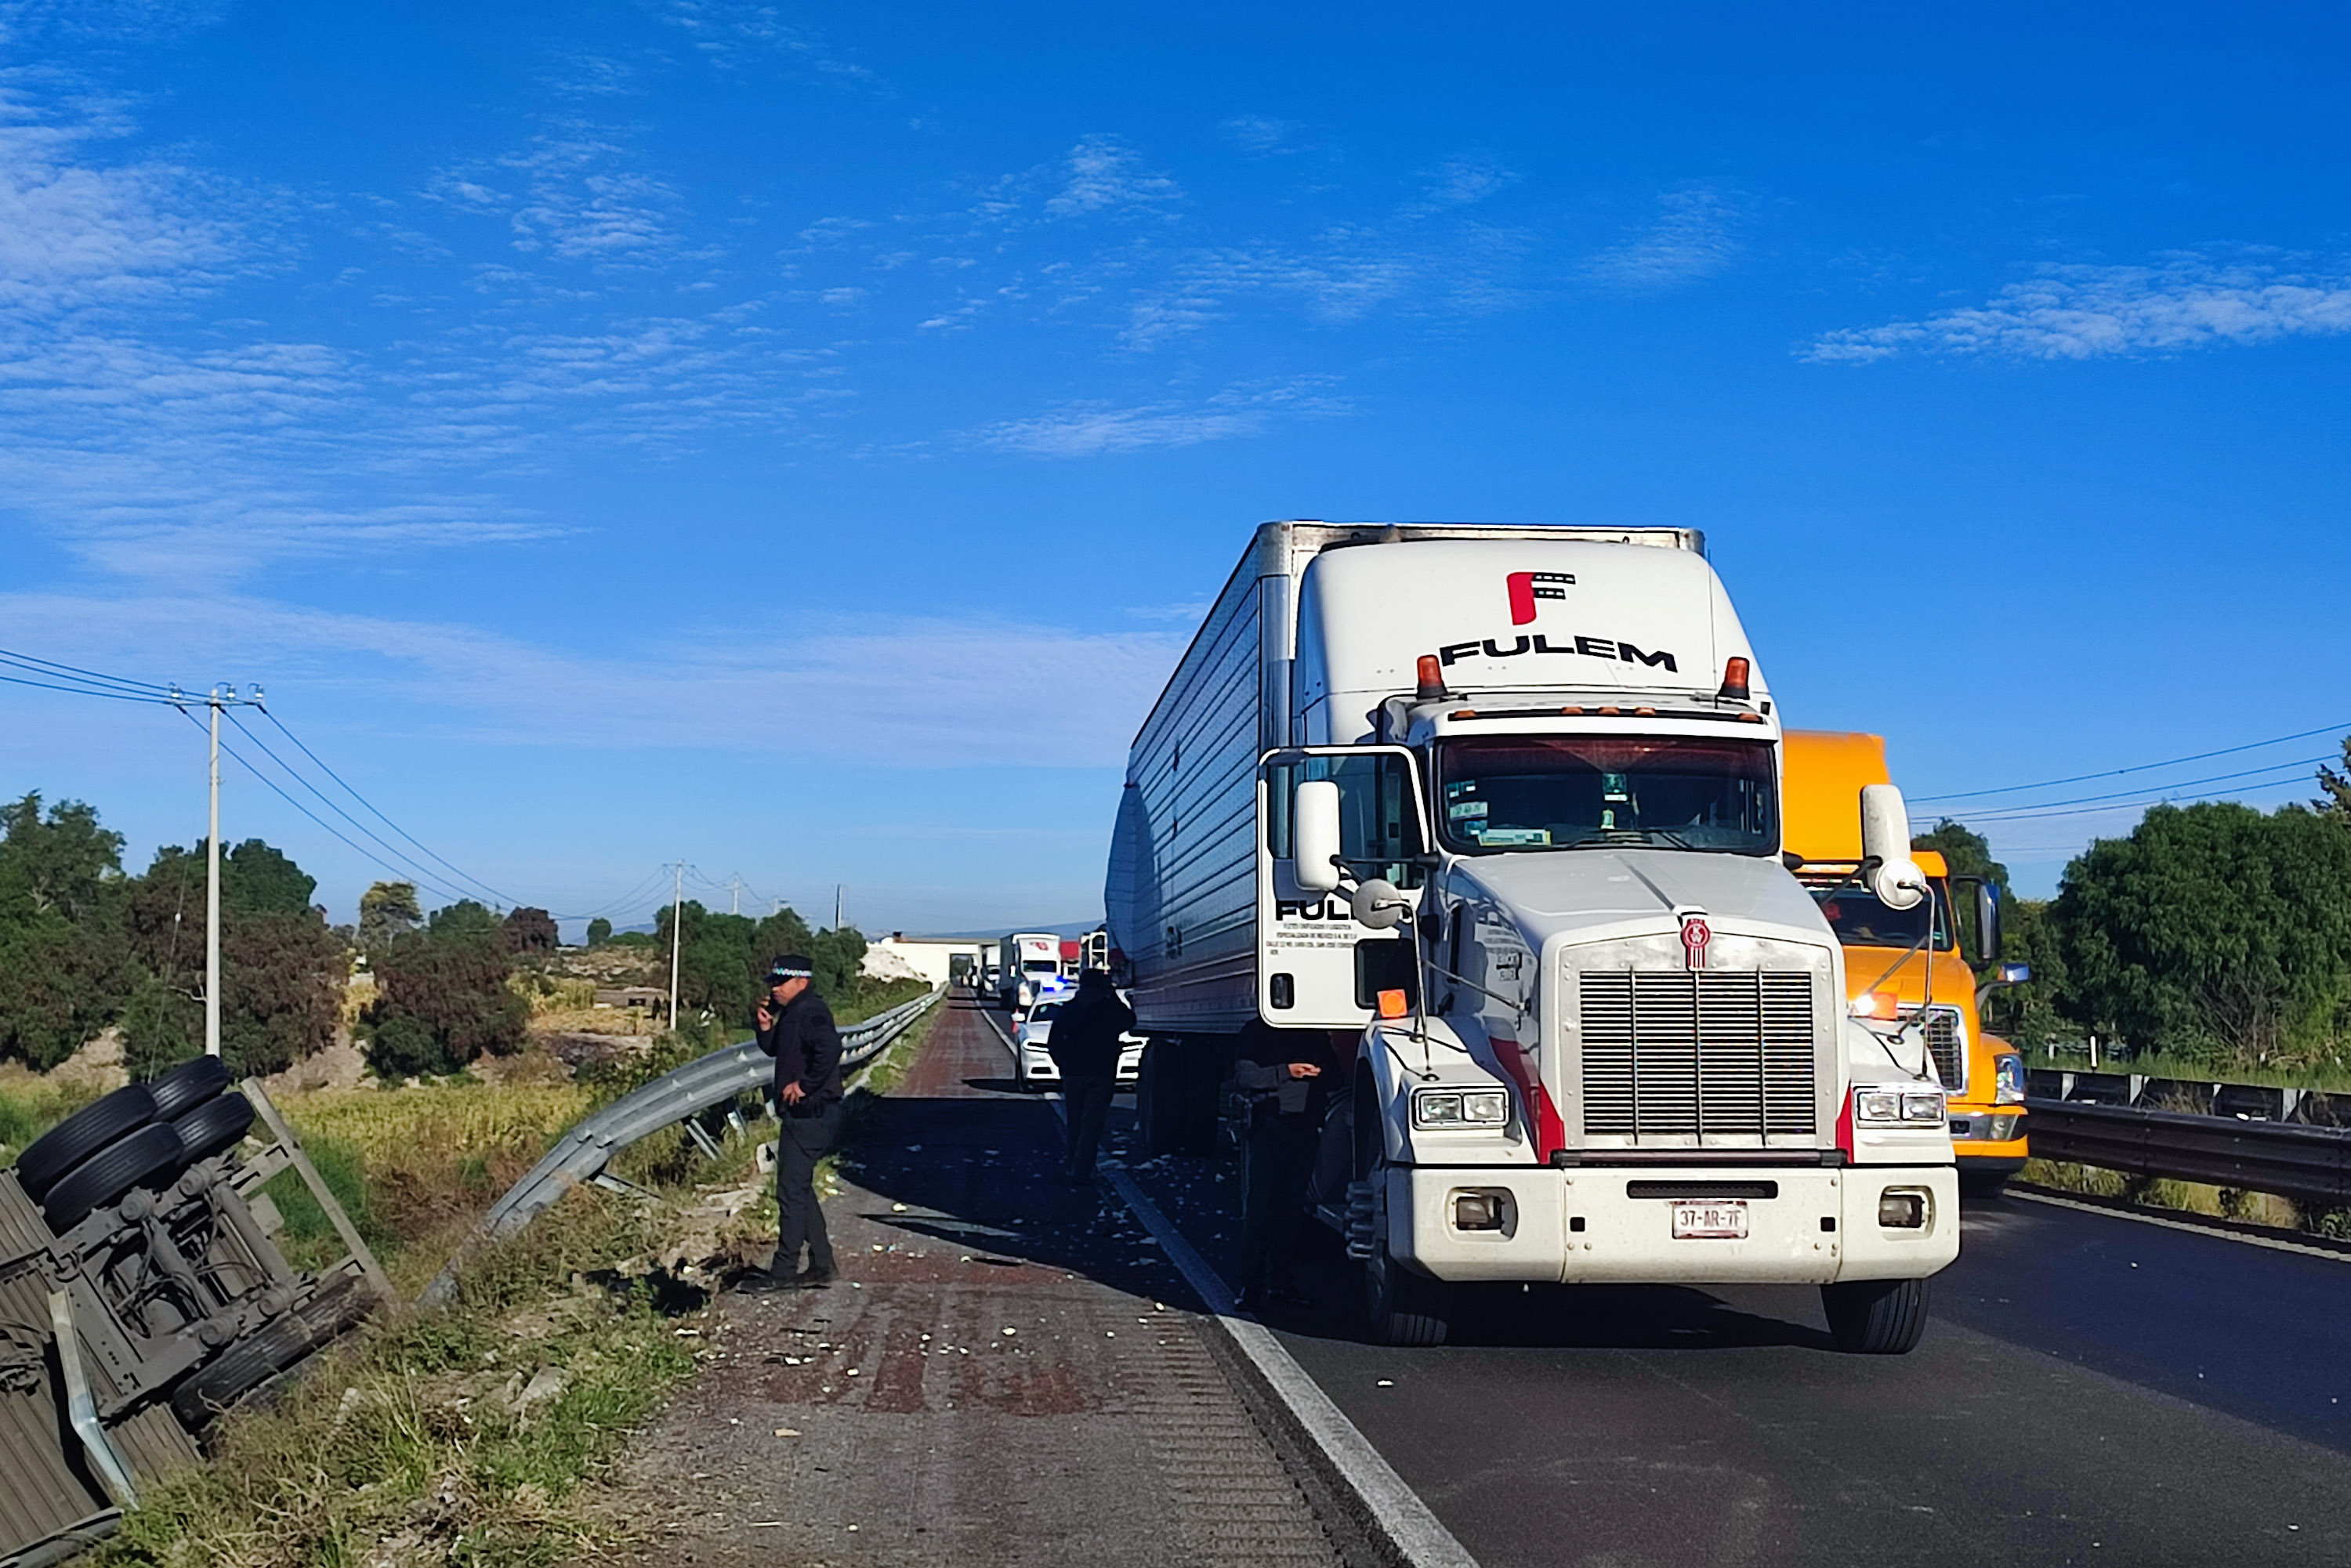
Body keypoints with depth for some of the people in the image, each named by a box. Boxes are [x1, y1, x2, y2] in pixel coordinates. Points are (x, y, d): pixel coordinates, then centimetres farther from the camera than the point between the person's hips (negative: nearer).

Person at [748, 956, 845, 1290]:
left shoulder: (810, 1012, -17)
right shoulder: (791, 1012, 15)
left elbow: (830, 1048, -33)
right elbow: (774, 1050, 24)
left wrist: (804, 1086, -25)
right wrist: (766, 1028, 5)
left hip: (809, 1114, -11)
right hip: (802, 1114, 11)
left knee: (792, 1191, -7)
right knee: (799, 1189, 16)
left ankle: (784, 1272, -3)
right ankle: (822, 1264, 21)